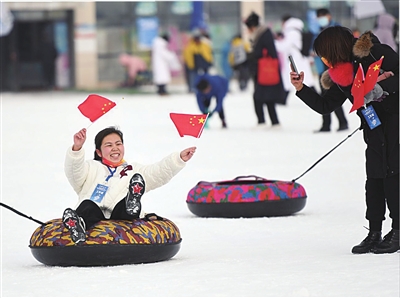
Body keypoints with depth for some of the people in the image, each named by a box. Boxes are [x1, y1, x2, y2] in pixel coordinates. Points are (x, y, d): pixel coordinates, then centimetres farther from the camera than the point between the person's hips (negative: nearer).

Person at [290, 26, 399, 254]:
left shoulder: (375, 53, -13)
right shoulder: (340, 75, 9)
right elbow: (325, 105, 11)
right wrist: (301, 89, 2)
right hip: (374, 129, 7)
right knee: (374, 178, 4)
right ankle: (374, 233, 9)